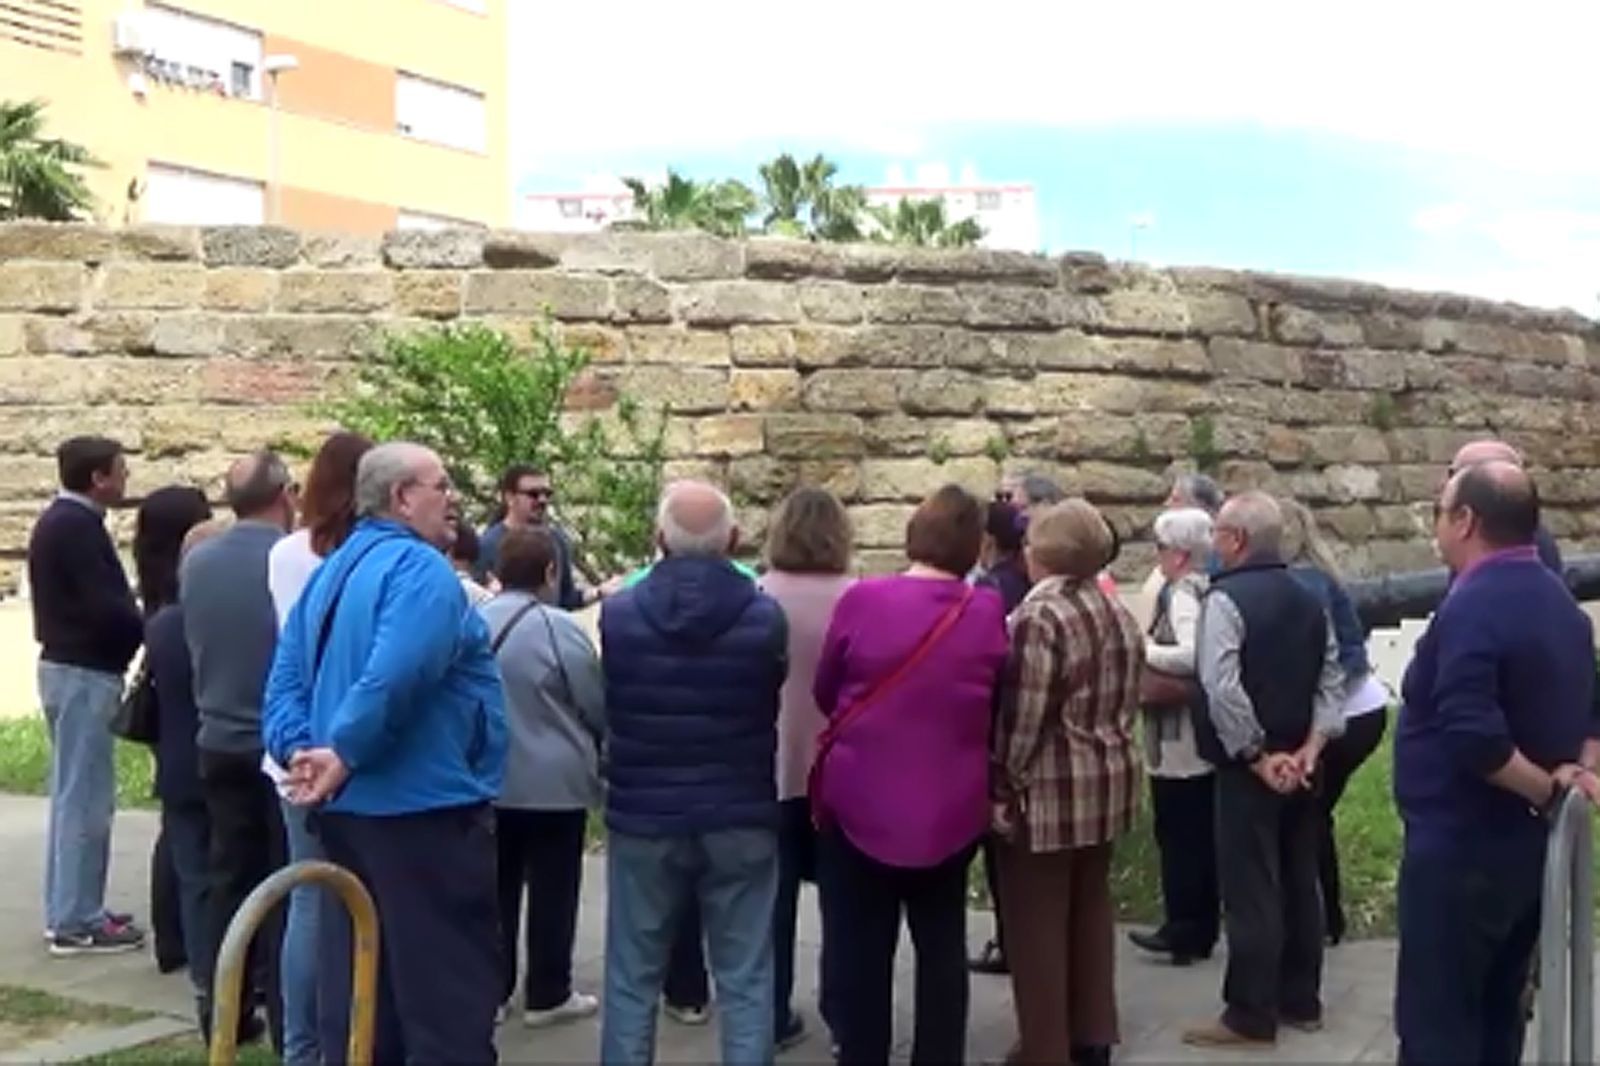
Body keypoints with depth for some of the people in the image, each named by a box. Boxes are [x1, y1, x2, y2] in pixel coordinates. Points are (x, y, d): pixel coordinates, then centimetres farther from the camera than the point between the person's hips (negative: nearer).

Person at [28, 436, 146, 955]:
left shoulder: (58, 520, 14)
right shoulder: (79, 526, -17)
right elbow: (107, 607, -22)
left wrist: (136, 624, 3)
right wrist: (151, 632, -7)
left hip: (65, 665, 11)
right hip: (85, 673, -11)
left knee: (72, 792, 15)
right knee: (86, 798, -5)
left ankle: (67, 911, 22)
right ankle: (77, 922, -1)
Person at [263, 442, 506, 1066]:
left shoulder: (329, 572, 15)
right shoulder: (419, 568, -15)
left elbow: (285, 681, 9)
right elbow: (395, 678, -29)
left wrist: (301, 751, -4)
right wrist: (345, 754, -19)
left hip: (345, 810, 9)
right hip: (426, 806, -9)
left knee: (357, 992, 15)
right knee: (451, 993, -1)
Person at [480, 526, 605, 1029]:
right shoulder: (557, 627, -17)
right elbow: (600, 707, -8)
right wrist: (594, 744, 13)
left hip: (488, 780, 5)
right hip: (553, 782, -5)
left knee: (497, 888, 14)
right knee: (552, 890, 5)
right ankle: (548, 995, 12)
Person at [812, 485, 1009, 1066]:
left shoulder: (862, 599, -13)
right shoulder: (989, 612, -7)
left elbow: (824, 692, 1)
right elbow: (999, 708, 7)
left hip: (861, 799, -2)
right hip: (951, 805, 2)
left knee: (858, 948, 9)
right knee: (943, 944, 15)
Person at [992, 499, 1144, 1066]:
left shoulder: (1038, 617, -18)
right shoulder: (1117, 611, 8)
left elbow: (1022, 716, -20)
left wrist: (1003, 788, -11)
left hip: (1049, 789, -8)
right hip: (1109, 779, 9)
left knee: (1038, 923, 2)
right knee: (1091, 908, 17)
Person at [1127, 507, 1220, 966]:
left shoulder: (1181, 594, -15)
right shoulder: (1207, 590, 10)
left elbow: (1191, 656, -29)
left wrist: (1143, 649, -17)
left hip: (1178, 738, -9)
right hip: (1205, 734, 9)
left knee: (1178, 835, -1)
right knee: (1202, 835, 13)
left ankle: (1182, 930, 5)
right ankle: (1203, 929, 20)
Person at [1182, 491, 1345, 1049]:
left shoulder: (1226, 599, -14)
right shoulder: (1309, 600, 10)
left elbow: (1222, 690, -24)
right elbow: (1332, 680, 5)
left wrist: (1257, 756, -16)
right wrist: (1310, 747, -2)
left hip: (1250, 766, -8)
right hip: (1297, 763, 8)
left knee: (1250, 890, -3)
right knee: (1299, 882, 14)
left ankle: (1251, 1017, 2)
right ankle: (1301, 1001, 23)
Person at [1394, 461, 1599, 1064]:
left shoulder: (1472, 607, -21)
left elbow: (1473, 737, -30)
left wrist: (1546, 790, -17)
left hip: (1463, 847, -9)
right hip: (1530, 844, 9)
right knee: (1496, 1012, 18)